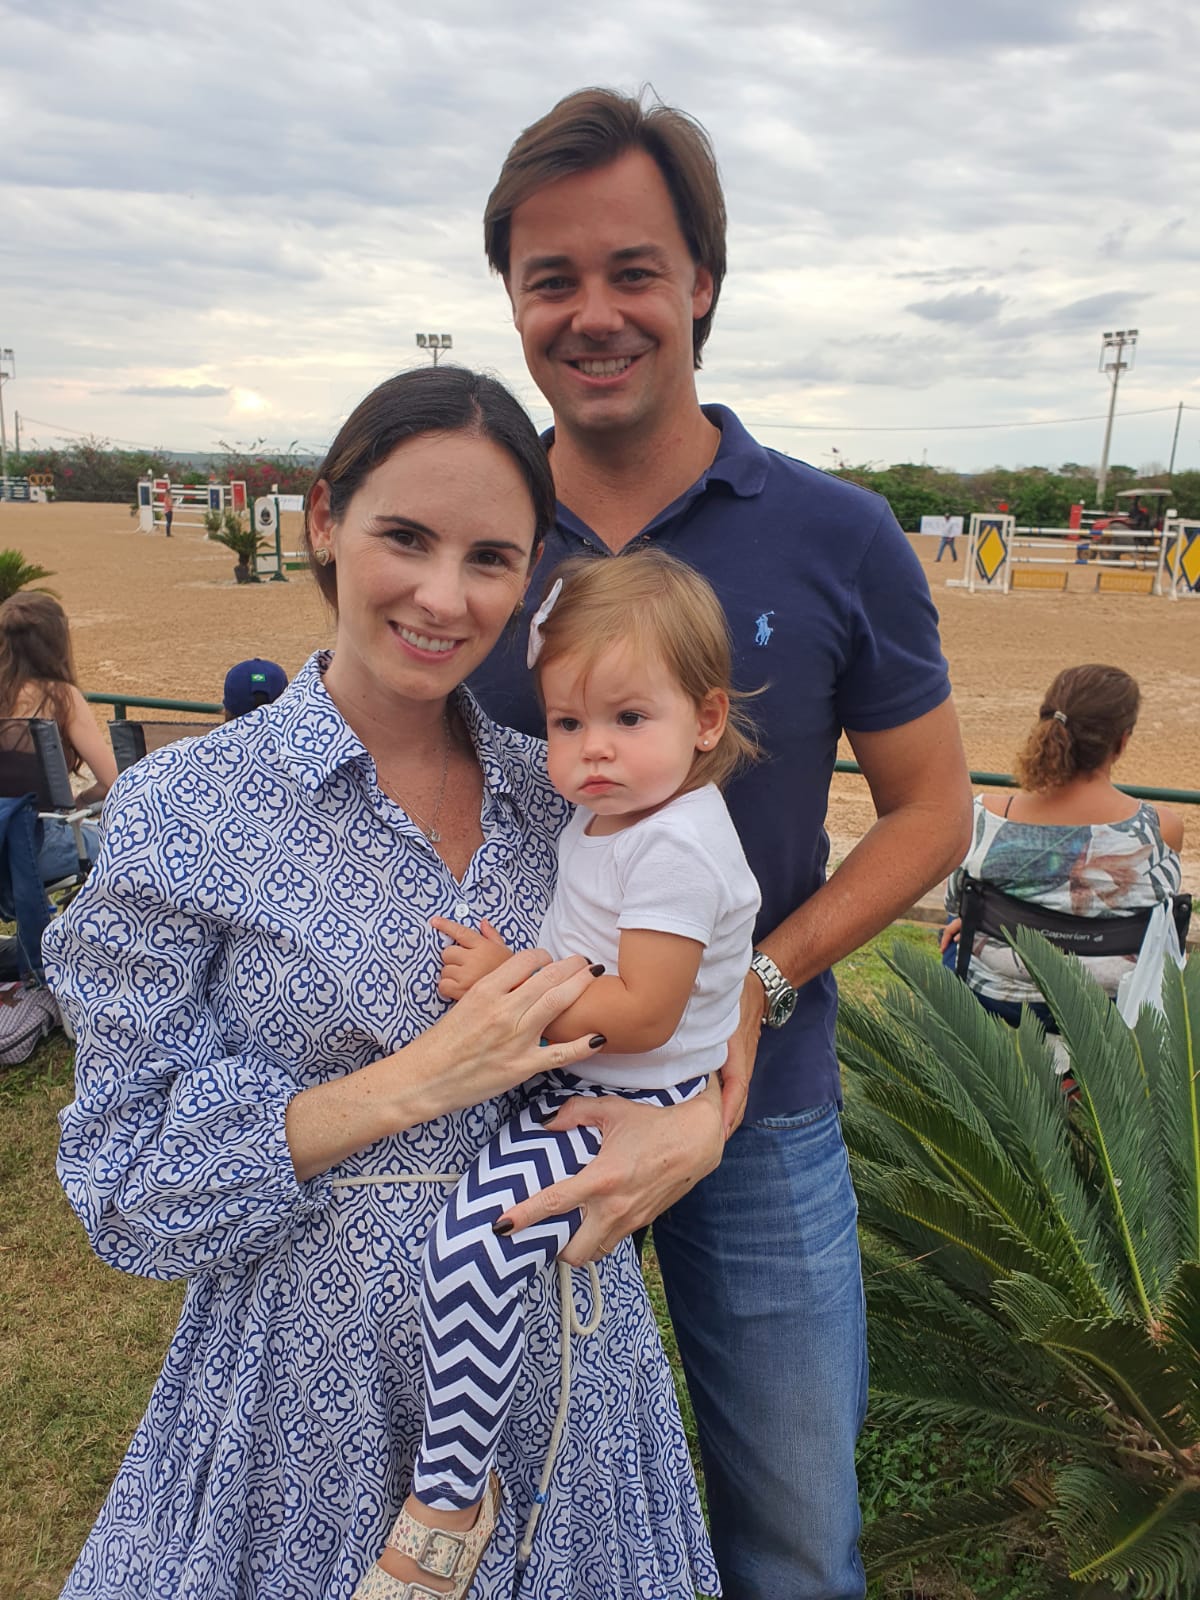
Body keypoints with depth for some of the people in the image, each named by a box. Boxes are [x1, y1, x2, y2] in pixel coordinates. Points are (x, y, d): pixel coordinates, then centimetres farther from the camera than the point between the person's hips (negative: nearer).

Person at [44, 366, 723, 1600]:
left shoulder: (559, 791, -3)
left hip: (564, 1349, 4)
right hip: (318, 1376, -3)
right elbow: (127, 1186, -12)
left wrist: (700, 1125, -15)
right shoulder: (183, 814, -14)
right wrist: (418, 1082, -23)